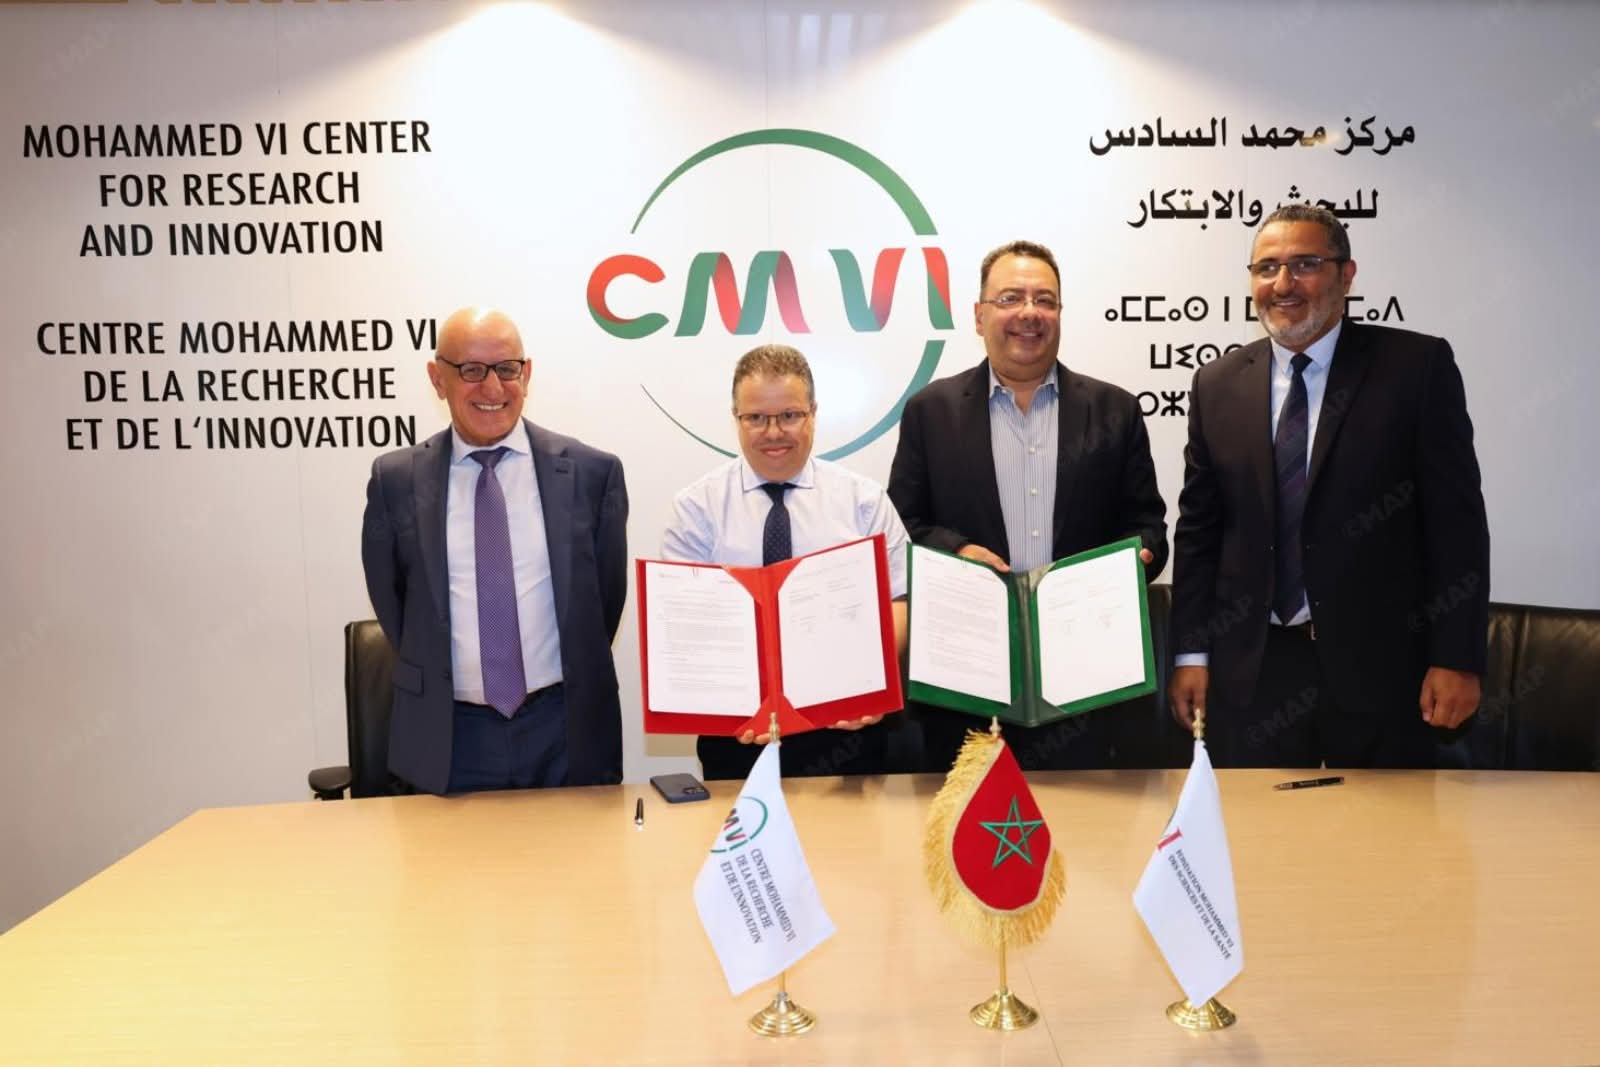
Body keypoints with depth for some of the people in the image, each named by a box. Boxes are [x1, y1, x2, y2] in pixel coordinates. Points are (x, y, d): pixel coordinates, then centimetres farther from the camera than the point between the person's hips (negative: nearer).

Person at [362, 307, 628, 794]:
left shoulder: (591, 472, -4)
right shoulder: (396, 479, -1)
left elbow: (607, 591, 6)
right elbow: (388, 594, 10)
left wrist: (575, 686, 8)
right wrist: (432, 683, 11)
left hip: (566, 728, 0)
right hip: (449, 737, 1)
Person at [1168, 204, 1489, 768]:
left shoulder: (1418, 366, -4)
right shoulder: (1218, 384, 5)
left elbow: (1456, 519, -5)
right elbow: (1199, 527, 7)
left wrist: (1457, 658, -9)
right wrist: (1190, 653, 4)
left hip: (1379, 669, -2)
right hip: (1249, 673, 2)